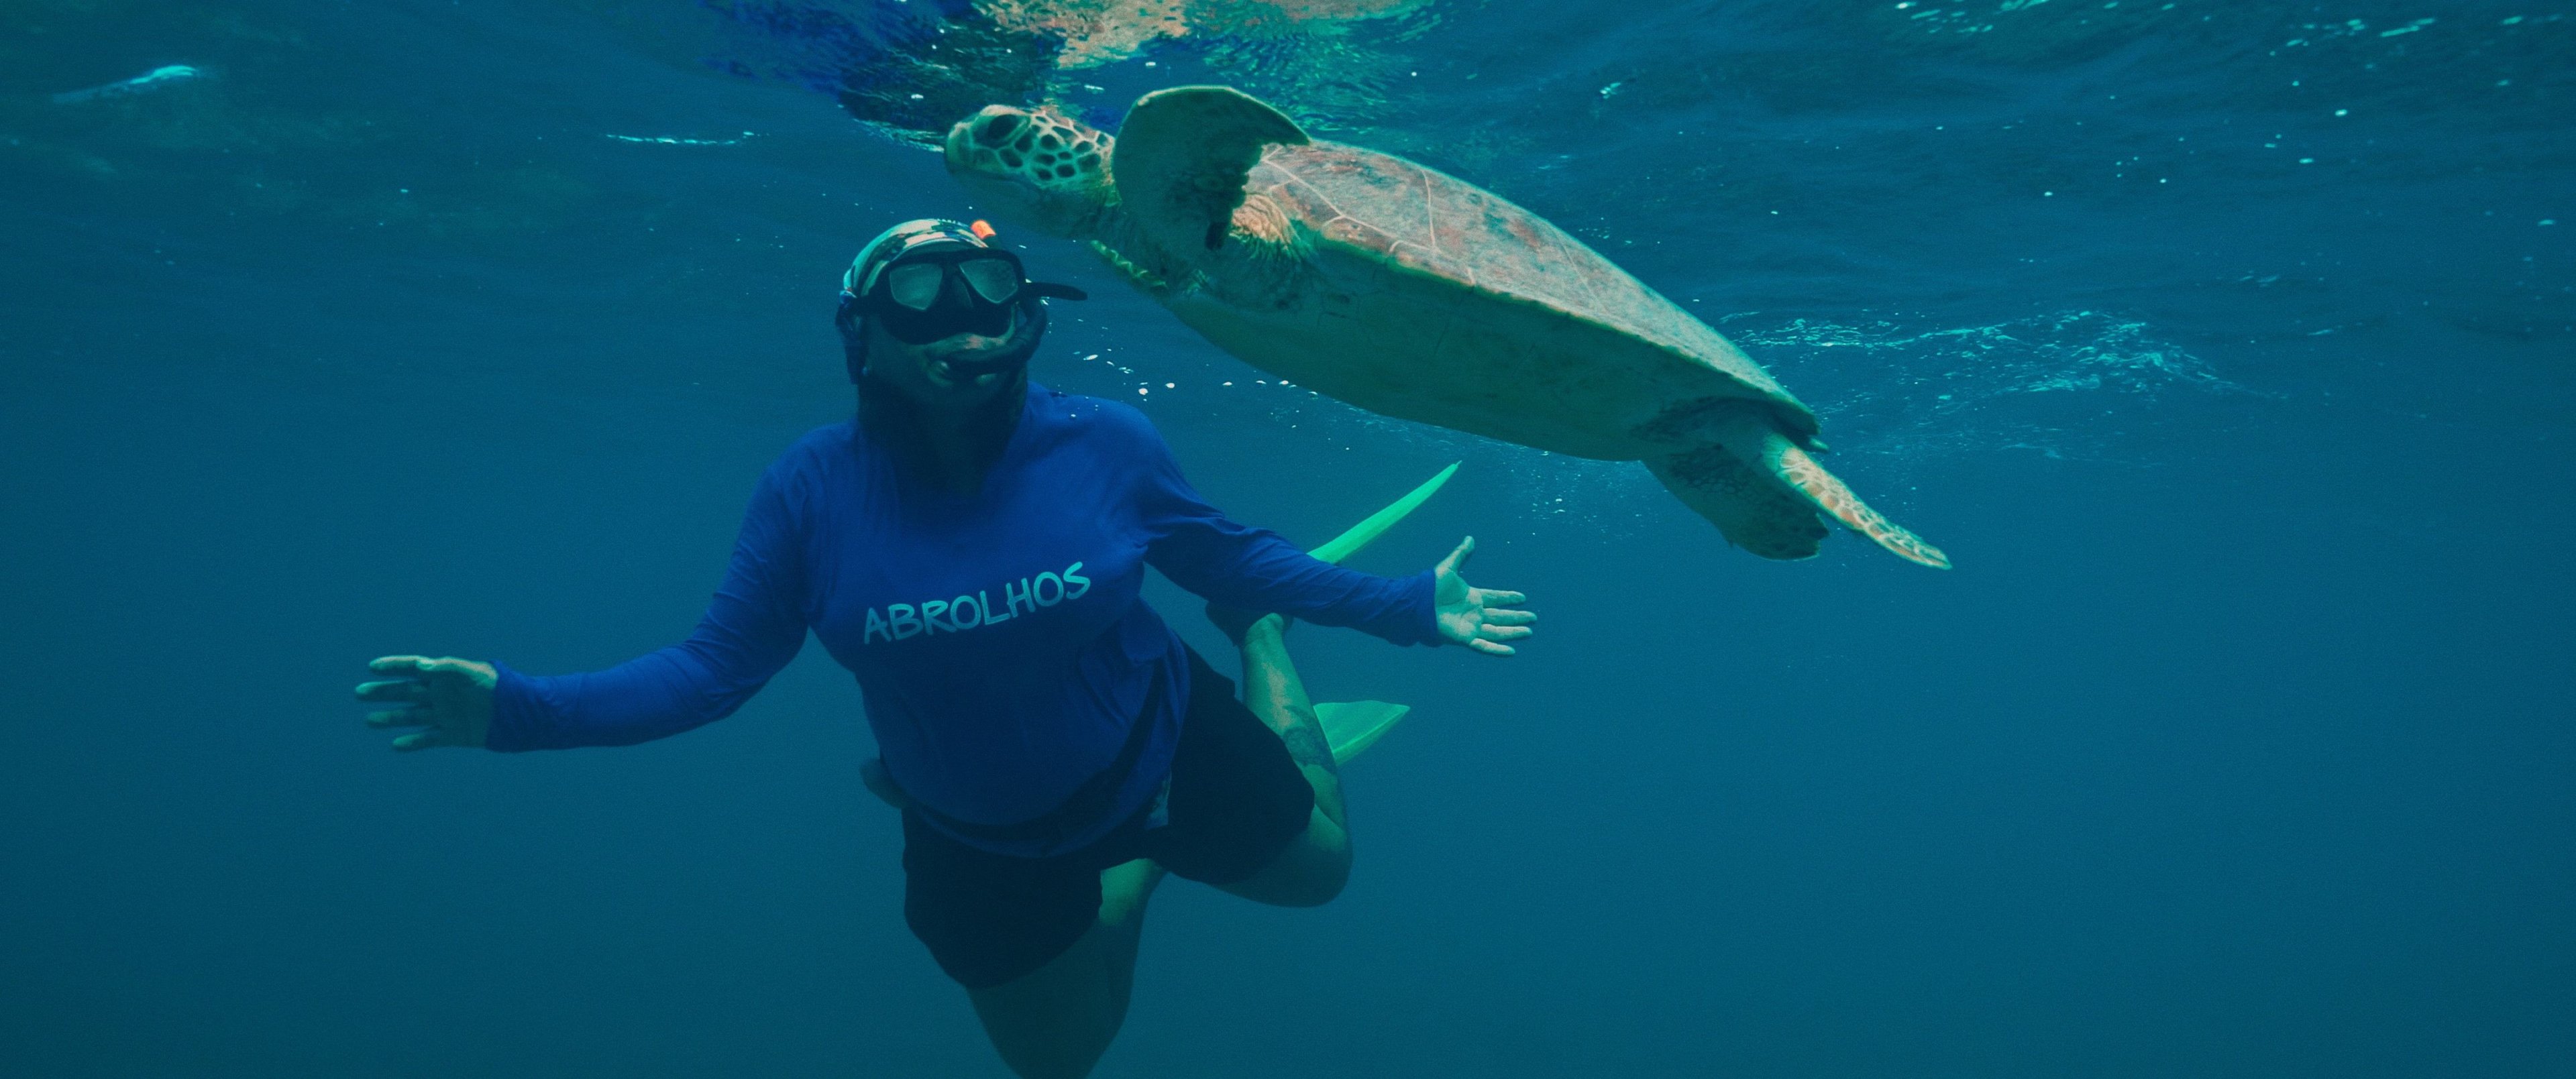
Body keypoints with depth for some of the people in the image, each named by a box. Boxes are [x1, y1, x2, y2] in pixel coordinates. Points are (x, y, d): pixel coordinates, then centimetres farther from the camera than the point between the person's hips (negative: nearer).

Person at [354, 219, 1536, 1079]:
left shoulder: (1104, 443, -23)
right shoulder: (812, 488, -23)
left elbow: (1226, 550, -7)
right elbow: (718, 663, -16)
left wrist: (1404, 607, -8)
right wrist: (522, 710, -27)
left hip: (1160, 746, -1)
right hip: (981, 842, 1)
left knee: (1318, 868, 21)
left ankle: (1260, 645, 41)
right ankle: (1135, 870, 51)